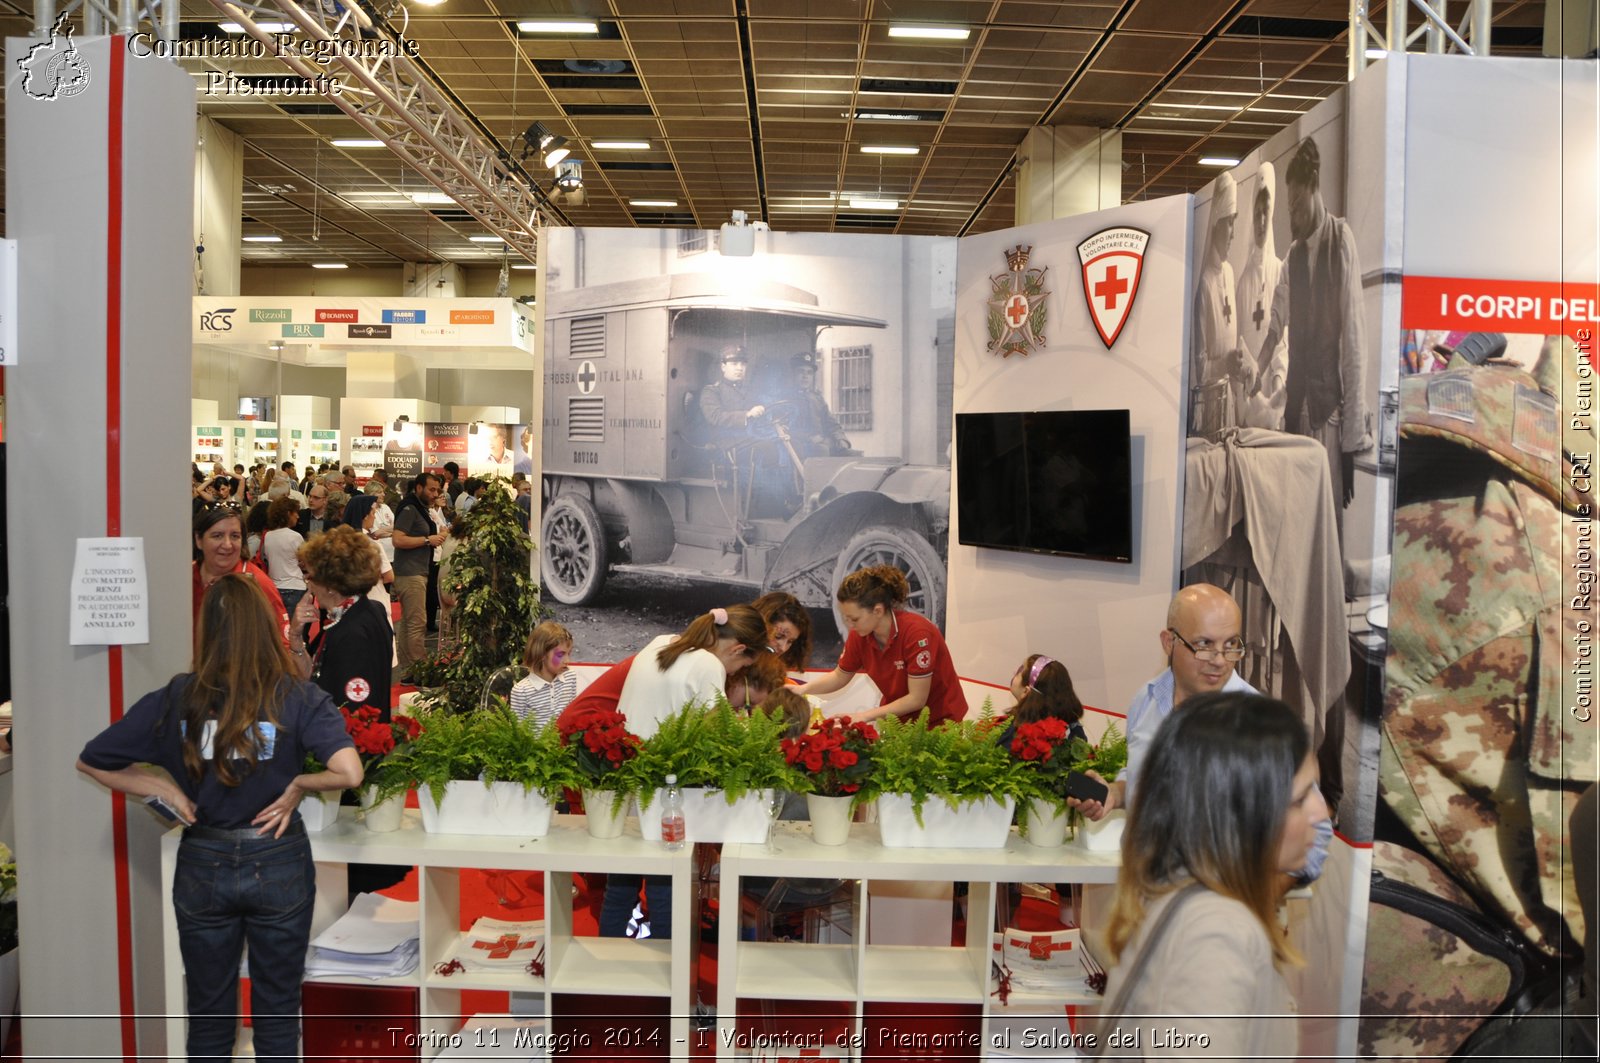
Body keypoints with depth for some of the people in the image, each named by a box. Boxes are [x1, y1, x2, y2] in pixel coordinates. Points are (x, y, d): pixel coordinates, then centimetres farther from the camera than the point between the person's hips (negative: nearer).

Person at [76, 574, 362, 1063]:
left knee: (209, 1017, 19)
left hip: (203, 867, 2)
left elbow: (90, 761, 1)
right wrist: (297, 785, -11)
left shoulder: (174, 699, -8)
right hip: (278, 865, -2)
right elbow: (349, 772, -28)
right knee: (276, 1014, 15)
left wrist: (165, 789, 2)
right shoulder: (298, 699, -15)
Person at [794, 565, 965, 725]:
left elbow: (916, 699, -26)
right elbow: (840, 676, 6)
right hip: (899, 718, 5)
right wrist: (803, 689, -10)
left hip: (939, 720, -5)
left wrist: (864, 717, -24)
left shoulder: (917, 633, -29)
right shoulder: (859, 635, -12)